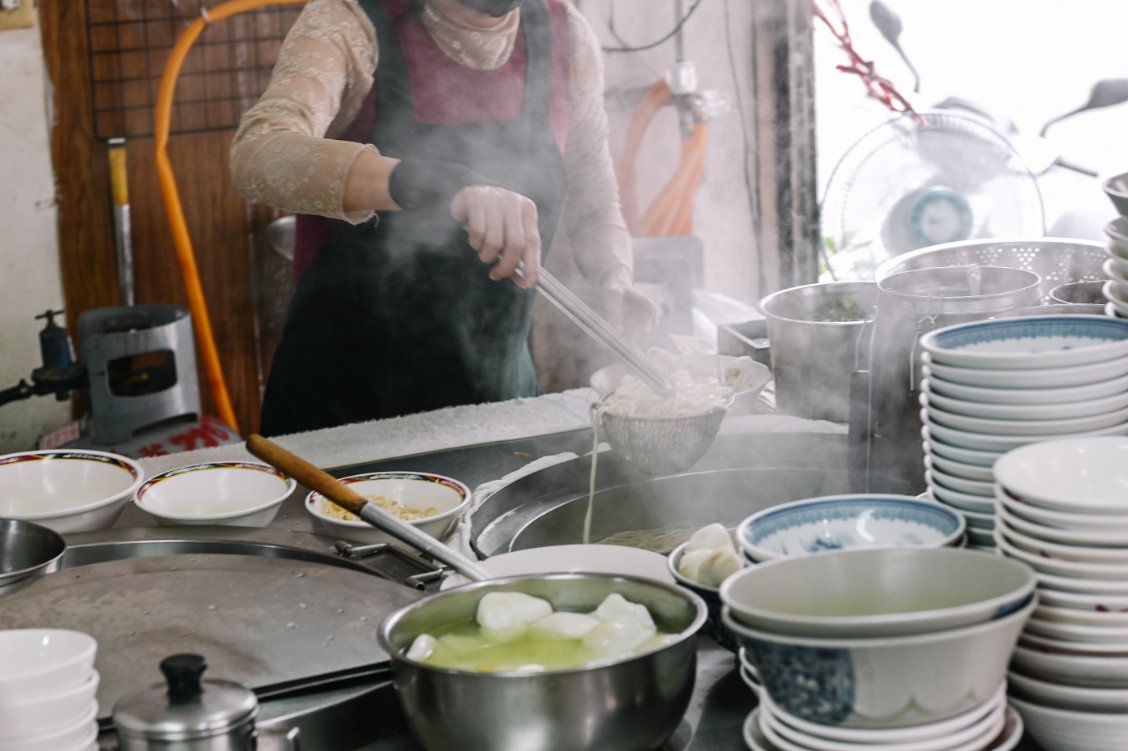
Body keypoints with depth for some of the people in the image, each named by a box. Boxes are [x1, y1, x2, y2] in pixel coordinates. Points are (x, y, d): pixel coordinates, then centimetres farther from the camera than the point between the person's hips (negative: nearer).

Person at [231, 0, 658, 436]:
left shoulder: (563, 36, -1)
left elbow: (593, 206, 13)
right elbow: (258, 156, -33)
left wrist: (614, 282, -9)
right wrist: (434, 184, -46)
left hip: (498, 395, 3)